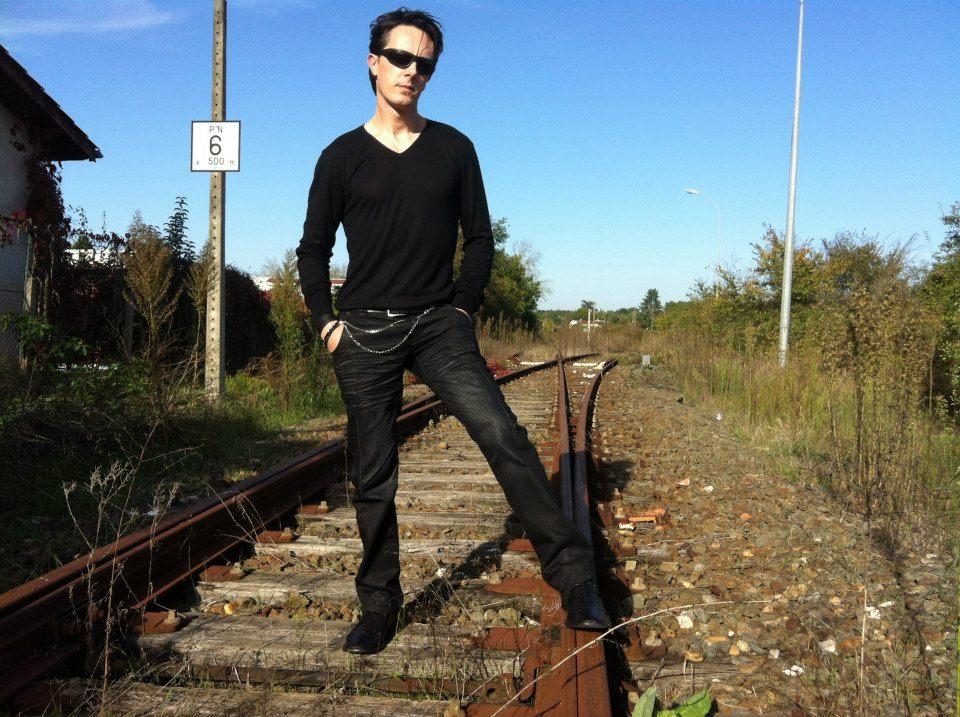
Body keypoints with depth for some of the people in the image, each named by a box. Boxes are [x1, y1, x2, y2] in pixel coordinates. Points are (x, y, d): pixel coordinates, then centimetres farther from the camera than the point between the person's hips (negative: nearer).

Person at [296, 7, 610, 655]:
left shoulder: (453, 149, 7)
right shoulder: (342, 157, 6)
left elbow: (479, 238, 11)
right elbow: (313, 250, 12)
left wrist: (465, 308, -1)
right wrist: (327, 321, 1)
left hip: (440, 324, 0)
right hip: (365, 333, 1)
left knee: (502, 435, -19)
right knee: (373, 479, 5)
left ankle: (573, 576, -16)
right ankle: (379, 607, 18)